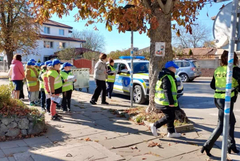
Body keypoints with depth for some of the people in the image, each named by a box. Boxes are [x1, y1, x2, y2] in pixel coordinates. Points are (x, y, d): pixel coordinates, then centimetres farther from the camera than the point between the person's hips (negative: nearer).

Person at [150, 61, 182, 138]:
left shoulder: (165, 76, 16)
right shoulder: (167, 77, -19)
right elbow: (167, 91, -24)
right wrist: (171, 102, -22)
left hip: (162, 100, 11)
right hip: (165, 103, -11)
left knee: (172, 116, 16)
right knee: (169, 117, -4)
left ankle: (171, 132, 24)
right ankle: (155, 125, 3)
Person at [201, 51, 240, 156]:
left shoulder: (217, 70, 6)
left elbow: (212, 85, 12)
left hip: (217, 99, 7)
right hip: (227, 100, -7)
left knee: (231, 122, 22)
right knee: (221, 125, 1)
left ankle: (231, 145, 31)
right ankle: (207, 146, 1)